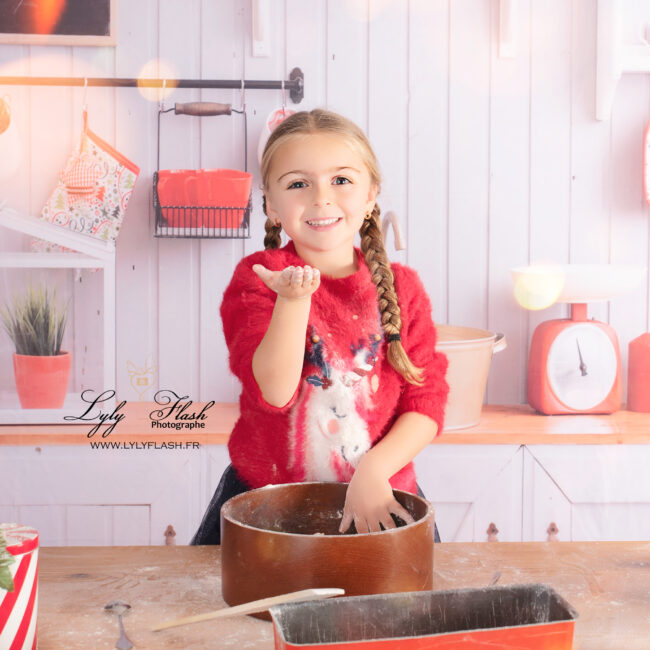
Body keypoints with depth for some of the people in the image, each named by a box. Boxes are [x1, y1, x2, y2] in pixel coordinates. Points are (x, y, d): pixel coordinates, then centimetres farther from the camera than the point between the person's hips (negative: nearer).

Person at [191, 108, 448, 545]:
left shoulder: (401, 287, 1)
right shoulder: (256, 278, -5)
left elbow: (426, 402, -2)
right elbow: (274, 392, -17)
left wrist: (375, 469, -16)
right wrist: (295, 297, -28)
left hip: (374, 498, 2)